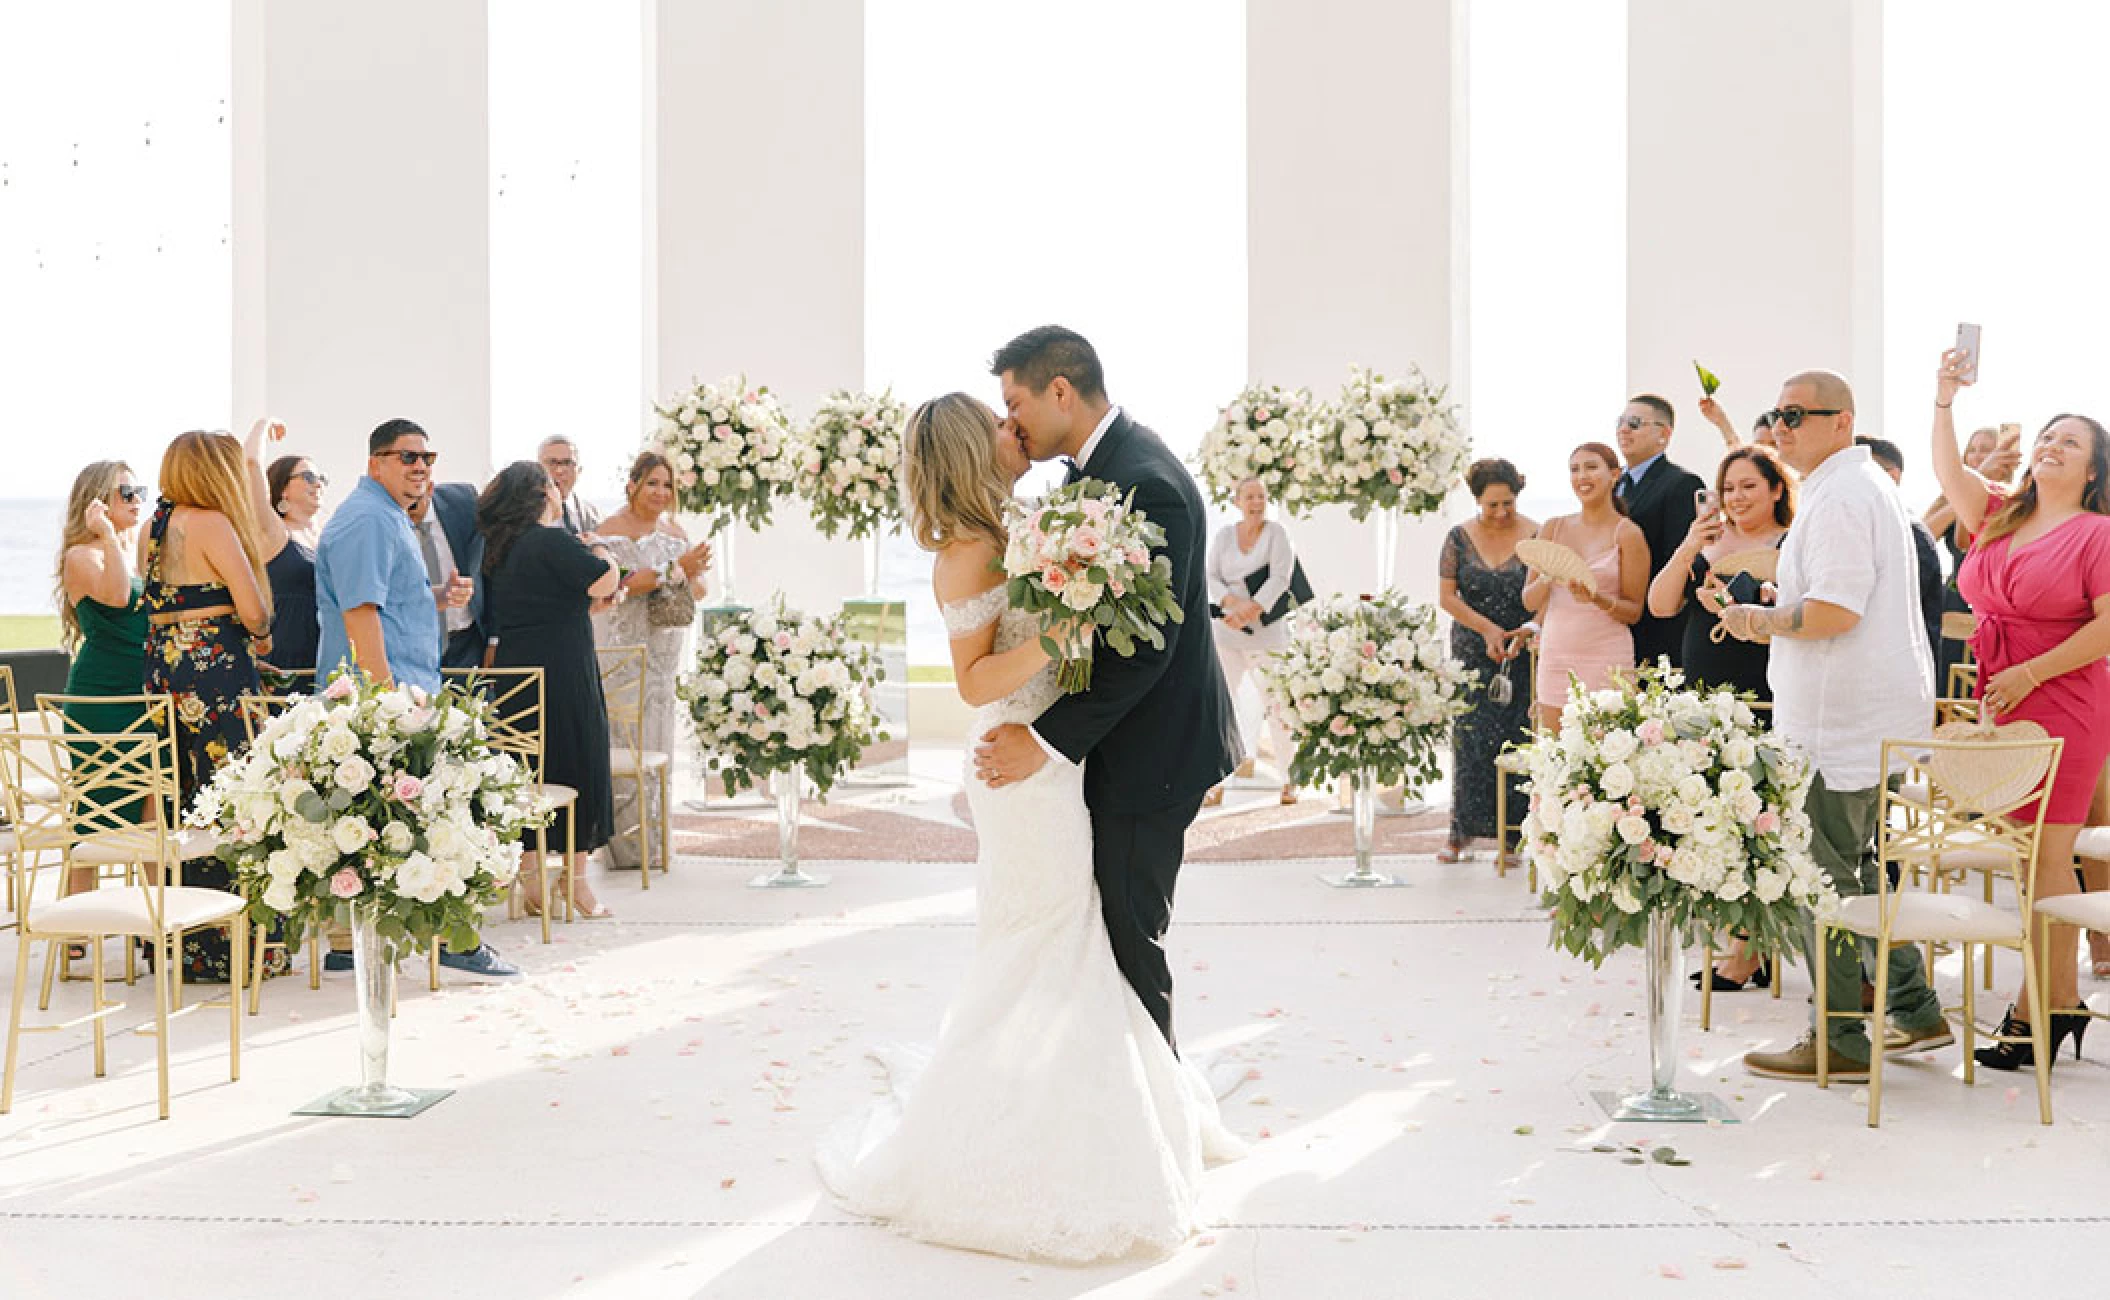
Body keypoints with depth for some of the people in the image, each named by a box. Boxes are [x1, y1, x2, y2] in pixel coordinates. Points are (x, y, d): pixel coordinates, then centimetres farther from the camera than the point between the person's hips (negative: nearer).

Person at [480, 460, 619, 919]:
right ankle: (576, 878, 5)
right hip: (561, 676, -8)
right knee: (578, 766, 2)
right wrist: (600, 549, 2)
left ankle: (531, 882, 13)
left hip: (513, 671, 8)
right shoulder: (552, 541, -13)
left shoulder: (500, 550, 11)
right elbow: (605, 582, -17)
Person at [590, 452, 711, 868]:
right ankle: (626, 844, -2)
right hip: (624, 650, -6)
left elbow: (700, 589, 11)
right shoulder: (609, 532, -6)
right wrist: (675, 568, -24)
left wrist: (689, 576, -12)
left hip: (665, 653, 6)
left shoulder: (675, 532, 13)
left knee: (659, 739, 9)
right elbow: (619, 584, -21)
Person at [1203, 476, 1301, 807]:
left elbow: (1280, 578, -11)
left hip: (1266, 631, -2)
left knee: (1275, 706, 0)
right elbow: (1210, 577, 1)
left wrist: (1251, 610, -21)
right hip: (1225, 631, 3)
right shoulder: (1224, 534, 7)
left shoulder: (1276, 532, -2)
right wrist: (1231, 601, -18)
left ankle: (1290, 781, 13)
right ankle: (1216, 783, 3)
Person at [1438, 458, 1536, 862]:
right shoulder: (1460, 538, 3)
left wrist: (1526, 632, -20)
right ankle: (1462, 832, 5)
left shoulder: (1535, 537, -3)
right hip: (1472, 653, 1)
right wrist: (1486, 628, -9)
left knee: (1515, 741, -4)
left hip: (1523, 653, -1)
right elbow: (1446, 595, 1)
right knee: (1470, 737, -3)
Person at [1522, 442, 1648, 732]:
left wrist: (1598, 599, -19)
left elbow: (1635, 611, -1)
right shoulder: (1553, 528, 9)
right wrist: (1547, 579, -12)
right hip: (1555, 655, 4)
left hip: (1607, 657, -4)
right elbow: (1529, 601, 8)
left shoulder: (1627, 534, -2)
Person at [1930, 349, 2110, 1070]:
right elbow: (1949, 472, 1)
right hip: (2001, 700, 6)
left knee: (2044, 854, -5)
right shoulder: (2000, 516, 13)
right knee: (2043, 856, 10)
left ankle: (2032, 1012, 0)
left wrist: (2028, 674, -15)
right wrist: (1944, 399, -10)